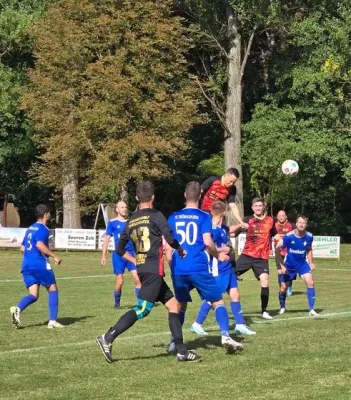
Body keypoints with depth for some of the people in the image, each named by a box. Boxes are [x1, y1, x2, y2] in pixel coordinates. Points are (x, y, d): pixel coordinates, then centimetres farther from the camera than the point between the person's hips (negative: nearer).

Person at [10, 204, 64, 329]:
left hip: (26, 266, 7)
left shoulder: (30, 228, 20)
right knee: (53, 290, 9)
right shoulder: (43, 229, -6)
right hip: (40, 265, -7)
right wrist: (54, 256, -18)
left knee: (33, 295, 3)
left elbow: (22, 248, 24)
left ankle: (17, 309, -27)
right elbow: (39, 244, -23)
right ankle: (52, 321, 3)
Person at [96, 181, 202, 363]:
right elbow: (170, 239, -14)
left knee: (173, 304, 12)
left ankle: (181, 351, 10)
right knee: (142, 309, -13)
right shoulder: (156, 215, -6)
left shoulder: (131, 221, 14)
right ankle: (108, 338, -22)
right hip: (154, 270, -8)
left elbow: (120, 249, 17)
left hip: (143, 270, 8)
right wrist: (180, 250, 5)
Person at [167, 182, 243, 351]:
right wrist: (217, 255, 9)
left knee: (180, 305, 20)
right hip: (198, 268, -4)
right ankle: (225, 335, -13)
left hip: (178, 270, 4)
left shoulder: (173, 217, 10)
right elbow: (207, 242, -10)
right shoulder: (203, 216, 0)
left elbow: (167, 245, 8)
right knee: (218, 302, 5)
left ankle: (174, 342, 16)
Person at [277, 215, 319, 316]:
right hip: (289, 265, -2)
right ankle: (282, 308, 33)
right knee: (283, 287, 5)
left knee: (310, 283, -16)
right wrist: (281, 266, -20)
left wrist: (311, 263, 1)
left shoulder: (309, 236, -14)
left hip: (302, 263, 2)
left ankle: (311, 310, -9)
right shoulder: (289, 236, -25)